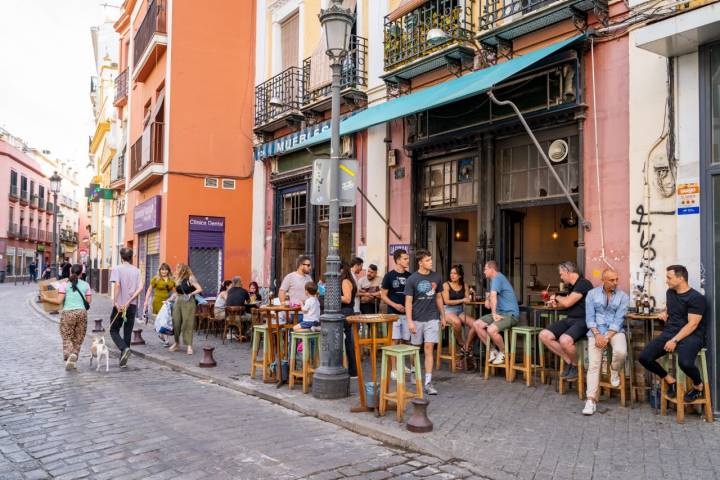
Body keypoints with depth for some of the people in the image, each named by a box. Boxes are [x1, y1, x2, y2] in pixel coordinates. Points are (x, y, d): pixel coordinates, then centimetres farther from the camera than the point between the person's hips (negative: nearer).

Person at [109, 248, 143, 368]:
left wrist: (115, 302, -15)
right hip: (132, 306, 4)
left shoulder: (117, 269, -5)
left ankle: (124, 348, -15)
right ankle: (123, 360, 16)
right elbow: (140, 288, -5)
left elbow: (117, 285, -19)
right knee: (127, 333, 11)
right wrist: (129, 301, -6)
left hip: (119, 305, -3)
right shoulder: (136, 270, 6)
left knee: (114, 331, 10)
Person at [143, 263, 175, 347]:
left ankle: (161, 334, 31)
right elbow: (149, 290, 5)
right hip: (159, 301, -3)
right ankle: (166, 340, 1)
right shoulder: (156, 279, 2)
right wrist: (146, 301, 0)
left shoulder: (172, 279, 7)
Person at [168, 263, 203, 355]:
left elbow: (200, 289, -11)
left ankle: (189, 346, -4)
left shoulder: (190, 278, -5)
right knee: (176, 323, 4)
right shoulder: (178, 280, 16)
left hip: (188, 302, -6)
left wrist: (190, 294, -15)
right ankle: (177, 343, 20)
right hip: (178, 302, 6)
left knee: (188, 323, -7)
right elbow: (176, 293, 18)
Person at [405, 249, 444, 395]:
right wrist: (409, 321, -13)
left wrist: (442, 316, 14)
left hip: (432, 318, 1)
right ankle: (414, 371, 35)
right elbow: (408, 302, -7)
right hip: (417, 319, -1)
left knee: (429, 348, -5)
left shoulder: (437, 277, 3)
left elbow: (438, 297, 13)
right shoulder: (412, 279, -6)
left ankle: (428, 382, -5)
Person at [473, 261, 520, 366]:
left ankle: (503, 352, -6)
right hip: (500, 313, 10)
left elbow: (493, 295, -26)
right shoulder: (494, 279, 19)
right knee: (477, 324, -3)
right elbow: (491, 295, 33)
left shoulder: (497, 278, -13)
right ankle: (493, 350, 4)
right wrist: (487, 300, 11)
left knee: (491, 329, -32)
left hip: (510, 314, -10)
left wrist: (494, 314, -28)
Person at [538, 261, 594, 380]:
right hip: (569, 319, 9)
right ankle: (569, 361, 2)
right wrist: (556, 304, 13)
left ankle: (576, 365, -4)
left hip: (582, 321, -9)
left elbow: (567, 302, -17)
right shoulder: (572, 286, 17)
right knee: (544, 335, -8)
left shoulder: (583, 283, -12)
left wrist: (557, 297, 3)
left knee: (564, 340, -35)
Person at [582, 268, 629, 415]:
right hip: (596, 331, 0)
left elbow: (618, 320, -7)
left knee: (621, 352, -31)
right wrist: (597, 335, -15)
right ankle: (591, 400, -13)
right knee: (594, 364, -14)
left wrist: (607, 337, -17)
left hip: (615, 331, 0)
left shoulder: (623, 296, 1)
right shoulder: (592, 294, 4)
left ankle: (614, 370, 5)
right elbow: (589, 317, 0)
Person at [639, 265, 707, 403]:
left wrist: (675, 340, -24)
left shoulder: (696, 298, -10)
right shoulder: (670, 292, 14)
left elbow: (692, 324, -17)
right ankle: (670, 380, 12)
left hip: (691, 335, -7)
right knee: (644, 357, -14)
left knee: (685, 362, -36)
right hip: (669, 332, 7)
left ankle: (698, 386, 0)